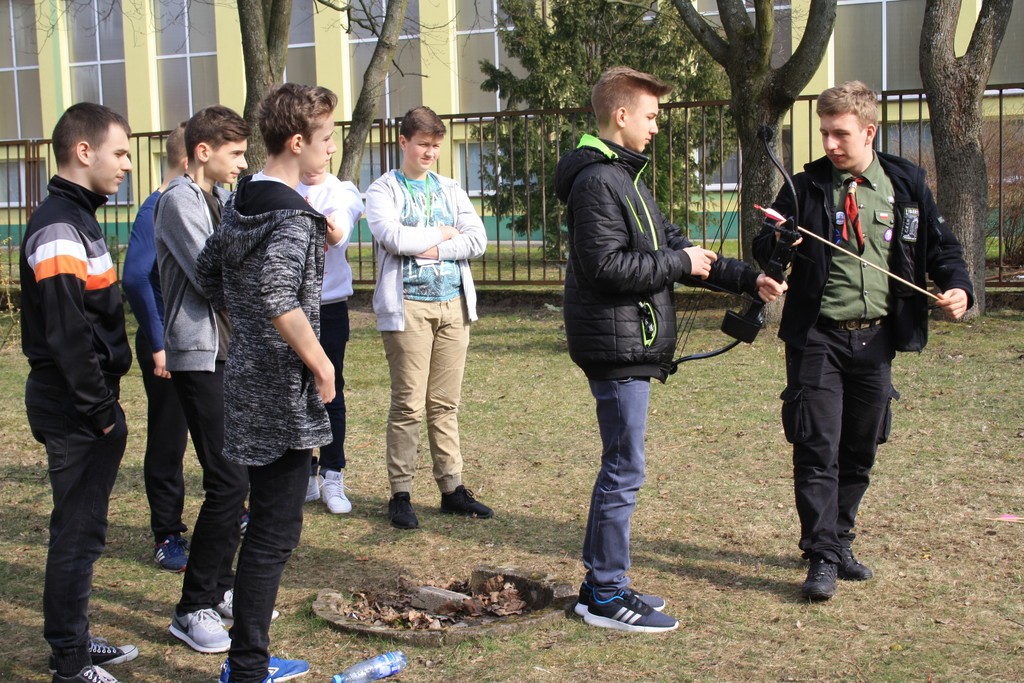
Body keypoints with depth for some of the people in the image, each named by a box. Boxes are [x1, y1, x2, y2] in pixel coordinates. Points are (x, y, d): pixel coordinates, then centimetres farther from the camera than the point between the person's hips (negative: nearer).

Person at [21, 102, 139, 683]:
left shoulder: (78, 219, 14)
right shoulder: (59, 230, -18)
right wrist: (99, 410, -17)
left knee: (83, 528, 17)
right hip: (75, 410, -10)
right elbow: (67, 335, -23)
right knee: (78, 532, -1)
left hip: (88, 404, 10)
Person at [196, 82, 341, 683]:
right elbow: (279, 298, -30)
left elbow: (209, 272, 21)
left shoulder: (240, 205, 11)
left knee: (265, 527, 18)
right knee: (275, 535, -1)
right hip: (283, 393, -10)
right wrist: (322, 364, -20)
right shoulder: (293, 216, -17)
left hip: (249, 379, 10)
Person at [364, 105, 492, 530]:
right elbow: (392, 237, -16)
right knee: (408, 404, -4)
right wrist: (441, 233, -5)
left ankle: (451, 487, 15)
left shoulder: (450, 190, 15)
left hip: (453, 303, 4)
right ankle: (400, 494, 4)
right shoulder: (383, 190, 2)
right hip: (408, 305, -4)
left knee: (446, 403, 8)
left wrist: (433, 249, -10)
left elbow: (477, 240, 2)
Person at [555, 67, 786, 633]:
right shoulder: (596, 181, -14)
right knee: (625, 469, -5)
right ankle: (607, 594, 5)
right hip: (616, 345, -11)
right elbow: (607, 265, -23)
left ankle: (600, 582, 23)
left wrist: (748, 279, 13)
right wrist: (679, 262, -13)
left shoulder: (625, 177, 19)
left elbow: (675, 247, 20)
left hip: (630, 346, 11)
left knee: (620, 467, 14)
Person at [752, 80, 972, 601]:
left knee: (859, 451, 12)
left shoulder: (905, 184, 4)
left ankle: (840, 542, 27)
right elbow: (764, 250, -2)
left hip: (875, 338, 3)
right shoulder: (806, 187, 0)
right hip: (818, 338, -3)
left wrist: (958, 287, -8)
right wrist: (777, 242, -26)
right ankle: (821, 557, -1)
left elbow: (940, 246, 11)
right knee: (817, 450, -7)